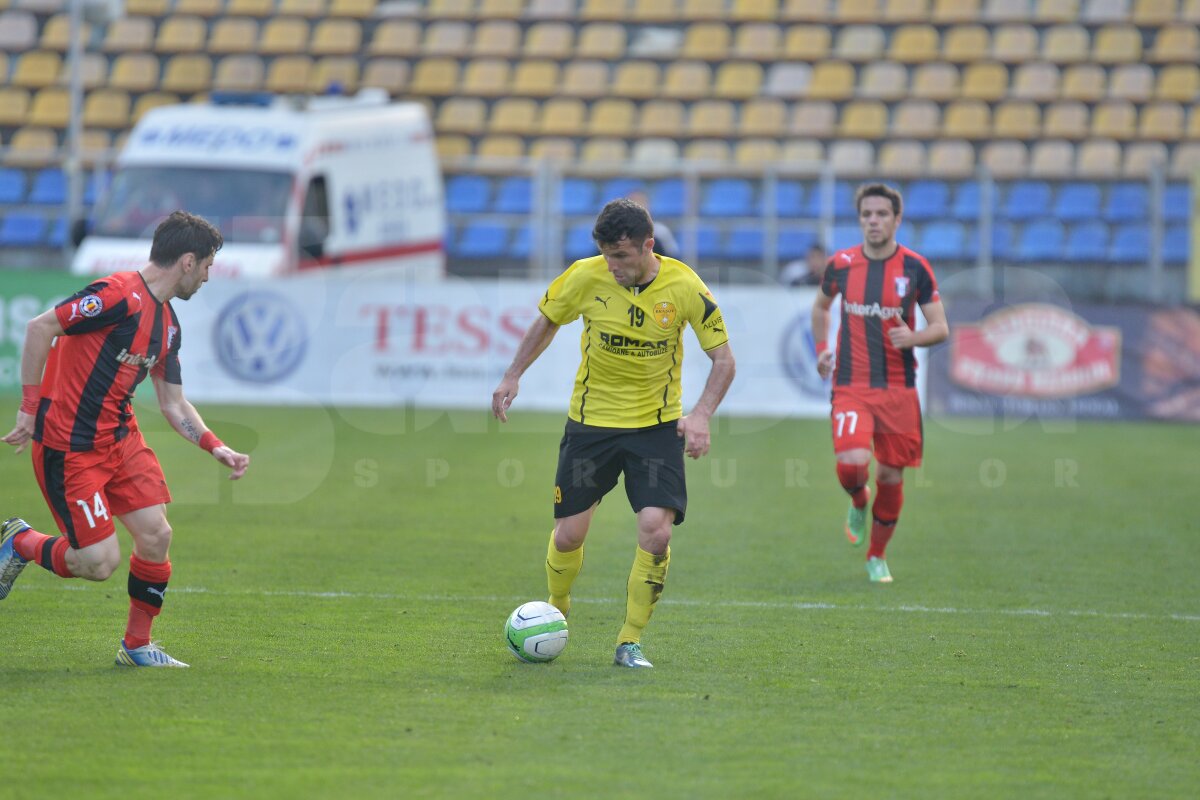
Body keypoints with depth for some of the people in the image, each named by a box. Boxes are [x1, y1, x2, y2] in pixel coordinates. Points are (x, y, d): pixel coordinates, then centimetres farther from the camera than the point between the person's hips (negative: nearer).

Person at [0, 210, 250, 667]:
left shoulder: (167, 325, 11)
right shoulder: (120, 296, -19)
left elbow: (173, 403, 18)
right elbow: (40, 328, -21)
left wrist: (217, 449, 5)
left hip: (120, 437, 8)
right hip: (68, 445, -8)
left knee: (156, 535, -3)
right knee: (100, 562, -9)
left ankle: (137, 645, 15)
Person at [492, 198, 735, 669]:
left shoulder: (684, 287, -14)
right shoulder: (586, 277, -12)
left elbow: (723, 358, -7)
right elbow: (548, 321, 9)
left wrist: (701, 414, -22)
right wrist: (513, 376, 3)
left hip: (657, 424, -1)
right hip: (591, 420, 1)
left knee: (656, 531, -16)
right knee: (569, 534, 2)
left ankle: (631, 642, 0)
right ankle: (555, 611, 34)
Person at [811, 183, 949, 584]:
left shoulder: (915, 267, -2)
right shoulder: (840, 264, 2)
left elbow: (940, 328, 0)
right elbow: (821, 306, 23)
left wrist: (912, 337, -21)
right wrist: (821, 348, 10)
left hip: (898, 388, 0)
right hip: (850, 385, 0)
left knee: (890, 475, 4)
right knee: (851, 464, -21)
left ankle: (877, 555, 25)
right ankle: (858, 503, 16)